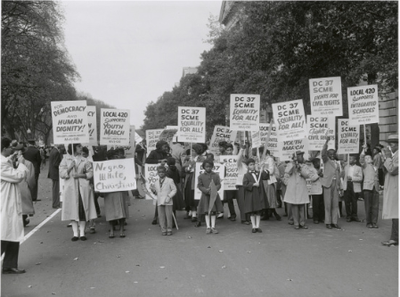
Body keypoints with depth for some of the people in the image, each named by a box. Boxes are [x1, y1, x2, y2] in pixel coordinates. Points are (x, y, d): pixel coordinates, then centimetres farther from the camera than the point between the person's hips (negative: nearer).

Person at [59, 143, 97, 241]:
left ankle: (82, 233, 10)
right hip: (71, 188, 0)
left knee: (83, 210, 0)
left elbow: (90, 173, 4)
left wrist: (81, 175, -10)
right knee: (73, 210, 2)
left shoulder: (84, 160, 8)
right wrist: (70, 168, -14)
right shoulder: (66, 159, 6)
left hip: (83, 188, 1)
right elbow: (62, 174, 1)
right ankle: (75, 233, 11)